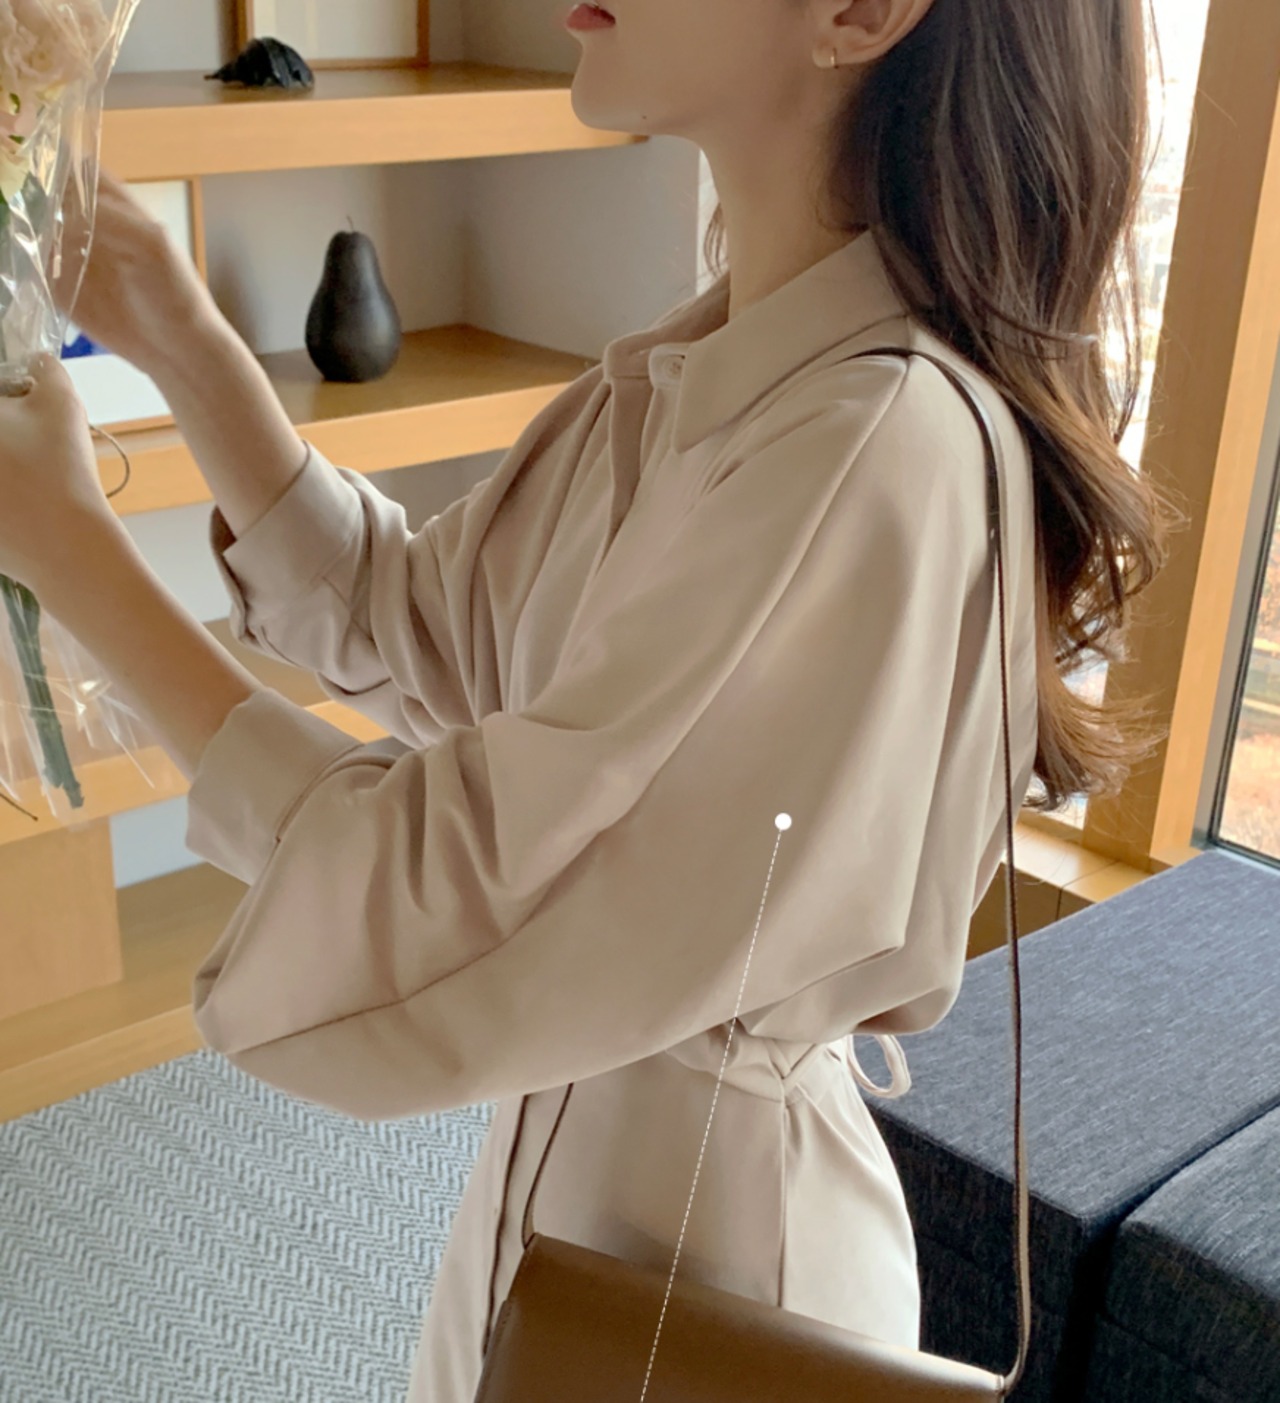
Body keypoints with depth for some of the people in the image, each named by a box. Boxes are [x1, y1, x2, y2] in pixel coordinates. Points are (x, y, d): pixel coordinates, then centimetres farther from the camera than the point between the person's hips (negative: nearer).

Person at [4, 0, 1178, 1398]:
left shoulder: (885, 456, -31)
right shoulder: (693, 371, -3)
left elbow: (451, 924, -30)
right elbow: (419, 630, 4)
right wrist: (181, 346, -6)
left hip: (707, 1197, -7)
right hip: (576, 1118, 7)